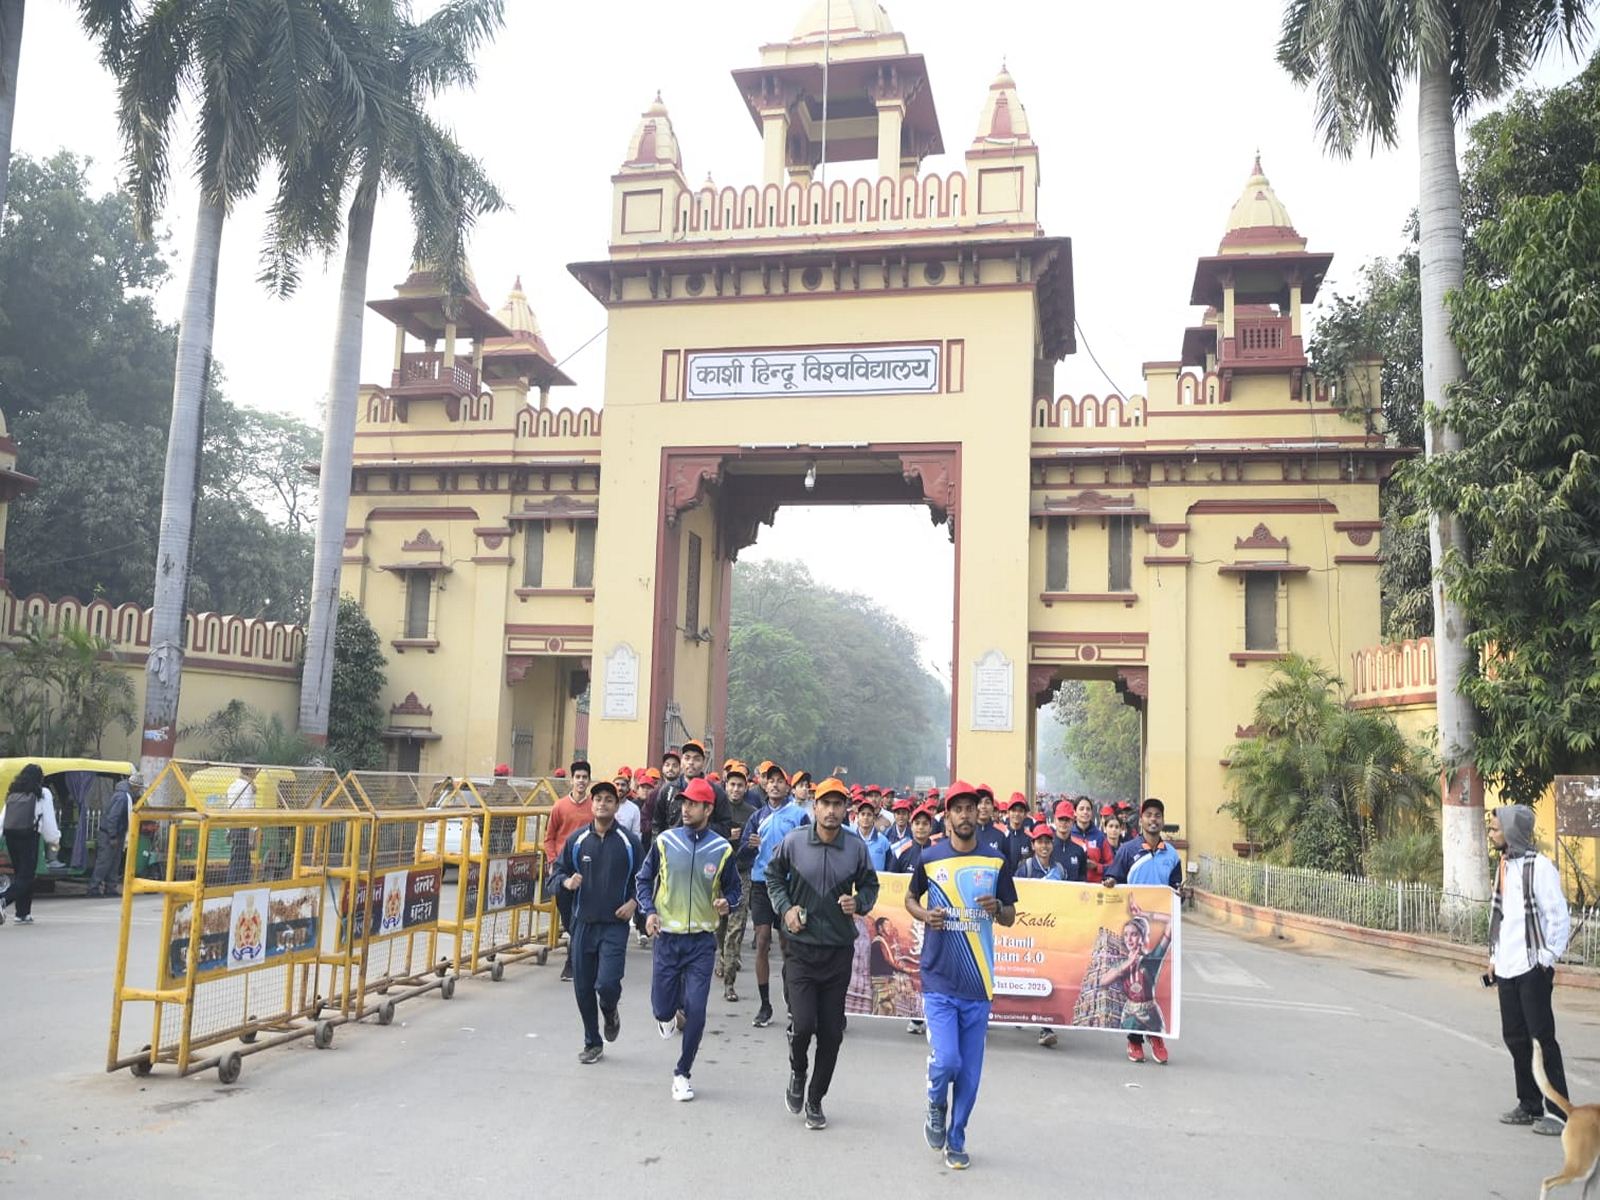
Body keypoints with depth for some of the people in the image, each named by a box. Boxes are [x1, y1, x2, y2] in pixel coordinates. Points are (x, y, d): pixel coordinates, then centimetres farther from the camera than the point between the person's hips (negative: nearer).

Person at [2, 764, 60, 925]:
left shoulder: (13, 794, 16)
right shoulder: (43, 793, 0)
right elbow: (49, 819, 2)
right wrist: (54, 839, 12)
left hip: (10, 835, 6)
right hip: (29, 836, -6)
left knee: (20, 874, 14)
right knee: (27, 875, -1)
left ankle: (23, 913, 14)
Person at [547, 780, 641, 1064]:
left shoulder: (629, 840, -2)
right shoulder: (577, 839, 4)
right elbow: (556, 872, 11)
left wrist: (633, 902, -8)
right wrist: (566, 882, -10)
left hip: (615, 925, -3)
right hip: (583, 923, 3)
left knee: (607, 983, -14)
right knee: (583, 987, 7)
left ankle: (610, 1013, 22)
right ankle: (592, 1043, 24)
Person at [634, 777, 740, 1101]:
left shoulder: (722, 849, -4)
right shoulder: (665, 841, -2)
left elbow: (733, 888, 8)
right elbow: (644, 879, 9)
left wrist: (726, 902, -14)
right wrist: (649, 911, -7)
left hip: (702, 940, -1)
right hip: (666, 937, 1)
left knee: (696, 1011, -6)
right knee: (662, 1008, 1)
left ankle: (683, 1073, 13)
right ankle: (671, 1012, 40)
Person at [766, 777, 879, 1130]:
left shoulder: (857, 847, -4)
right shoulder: (793, 842, -6)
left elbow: (870, 885, 12)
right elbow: (773, 876, 10)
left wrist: (859, 903, -9)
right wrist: (786, 908, -4)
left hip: (839, 951, 2)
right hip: (801, 947, -1)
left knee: (831, 1031, 6)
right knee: (803, 1024, -13)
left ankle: (815, 1100, 27)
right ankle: (797, 1072, 21)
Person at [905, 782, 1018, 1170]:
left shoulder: (995, 861, 1)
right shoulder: (930, 858, -2)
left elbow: (1010, 916, 10)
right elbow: (910, 898, 14)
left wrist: (997, 908, -13)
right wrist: (925, 915, -7)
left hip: (977, 983, 2)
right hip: (939, 980, -2)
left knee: (969, 1070, 7)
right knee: (945, 1060, -12)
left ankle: (956, 1140, 26)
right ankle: (936, 1105, 21)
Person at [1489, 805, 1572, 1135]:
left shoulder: (1538, 867, -14)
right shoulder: (1504, 865, 12)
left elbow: (1560, 918, -14)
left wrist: (1546, 959, -13)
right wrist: (1495, 957, 16)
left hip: (1532, 969, -8)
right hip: (1507, 970, 8)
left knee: (1541, 1039, -3)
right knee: (1515, 1037, 12)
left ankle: (1557, 1112, 5)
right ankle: (1530, 1105, 22)